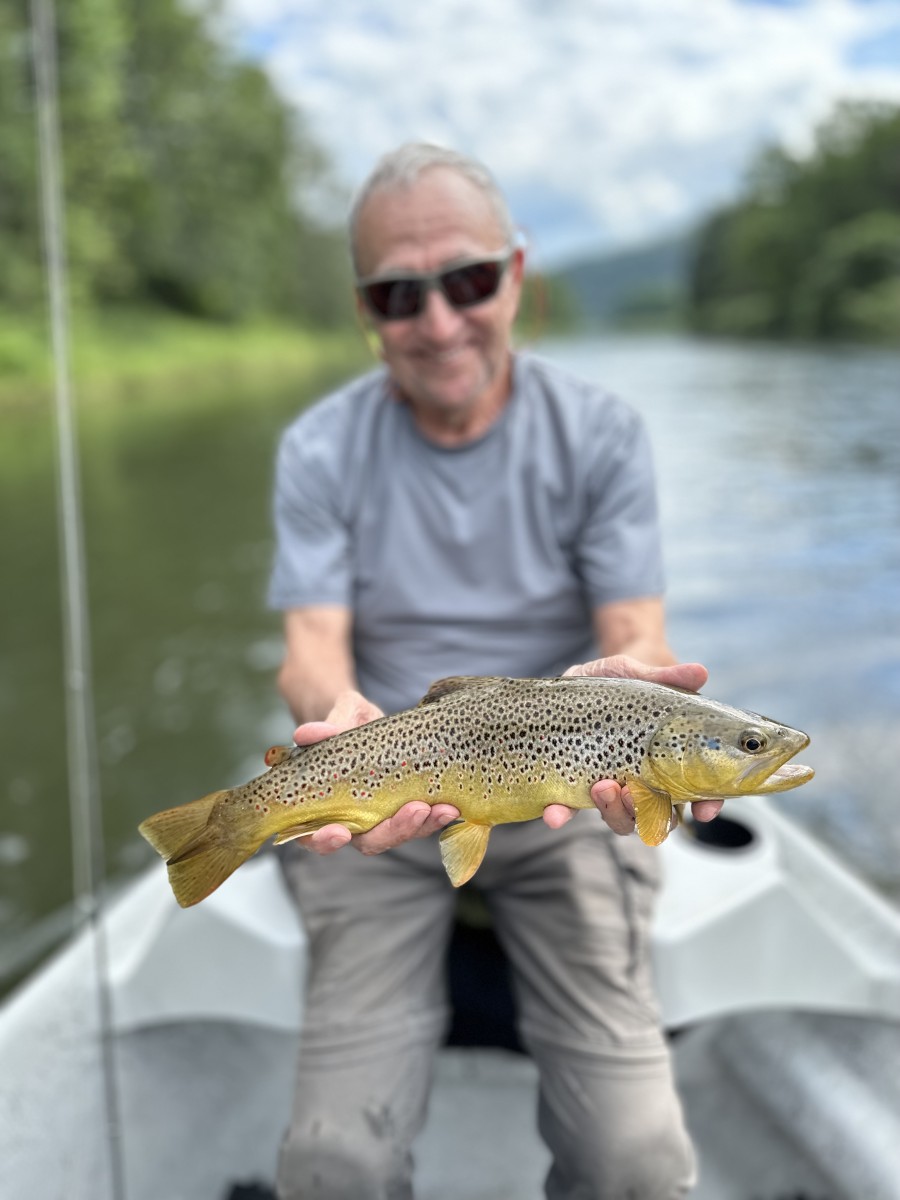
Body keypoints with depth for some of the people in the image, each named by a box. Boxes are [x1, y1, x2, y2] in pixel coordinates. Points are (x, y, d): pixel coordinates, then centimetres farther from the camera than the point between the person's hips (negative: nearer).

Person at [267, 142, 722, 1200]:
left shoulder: (599, 434, -2)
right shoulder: (320, 450, -2)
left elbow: (637, 633, -7)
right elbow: (313, 646, -9)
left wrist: (624, 682, -32)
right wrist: (340, 712, -33)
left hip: (565, 797, 1)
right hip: (382, 804, 1)